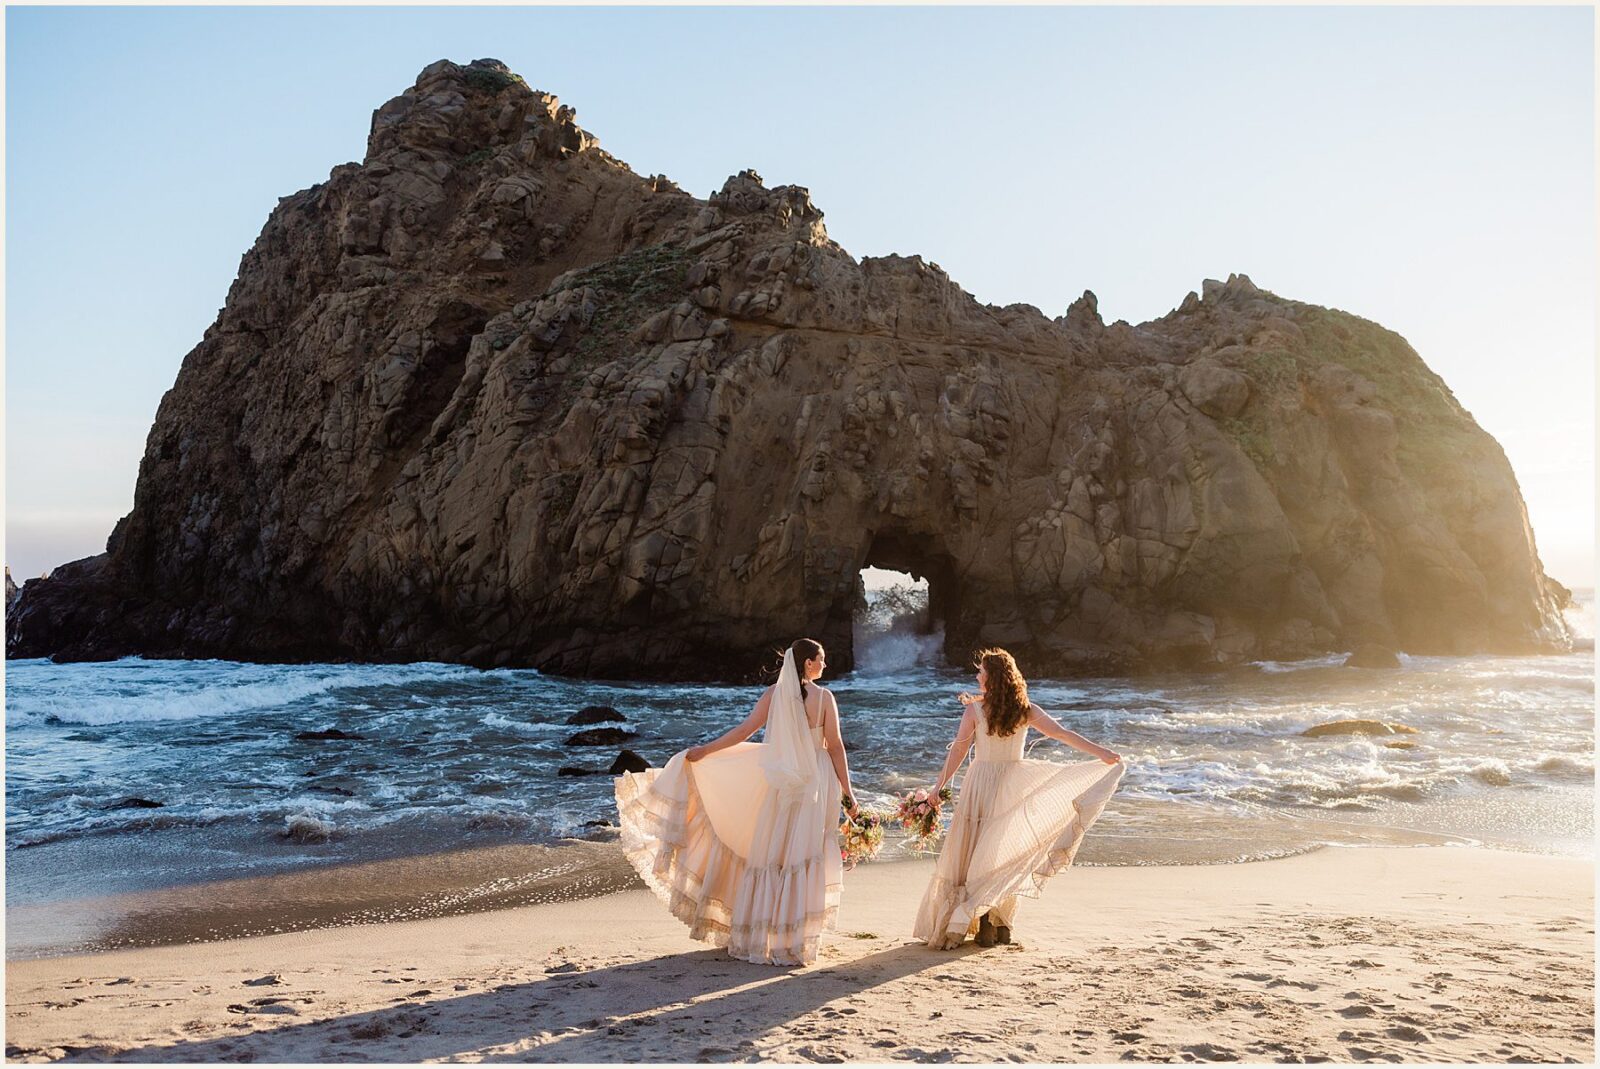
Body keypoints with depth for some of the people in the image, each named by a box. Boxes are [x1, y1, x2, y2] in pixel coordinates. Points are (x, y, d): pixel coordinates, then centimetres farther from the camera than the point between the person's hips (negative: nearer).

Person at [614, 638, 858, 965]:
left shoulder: (773, 693, -2)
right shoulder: (824, 697, -7)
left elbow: (743, 732, -3)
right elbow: (835, 747, -6)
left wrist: (704, 751, 7)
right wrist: (847, 793, 1)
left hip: (779, 784, 2)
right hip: (815, 785, -2)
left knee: (768, 856, 10)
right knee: (803, 860, 3)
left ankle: (758, 937, 17)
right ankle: (793, 940, 5)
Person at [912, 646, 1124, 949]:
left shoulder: (974, 710, -8)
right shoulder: (1025, 710, 0)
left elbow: (958, 750, -7)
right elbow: (1062, 733, -3)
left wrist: (939, 787, -1)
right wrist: (1101, 752, 0)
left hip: (981, 783, -3)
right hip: (1013, 786, 3)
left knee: (978, 853, 4)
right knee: (1007, 853, 13)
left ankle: (984, 925, 2)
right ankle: (1001, 925, 16)